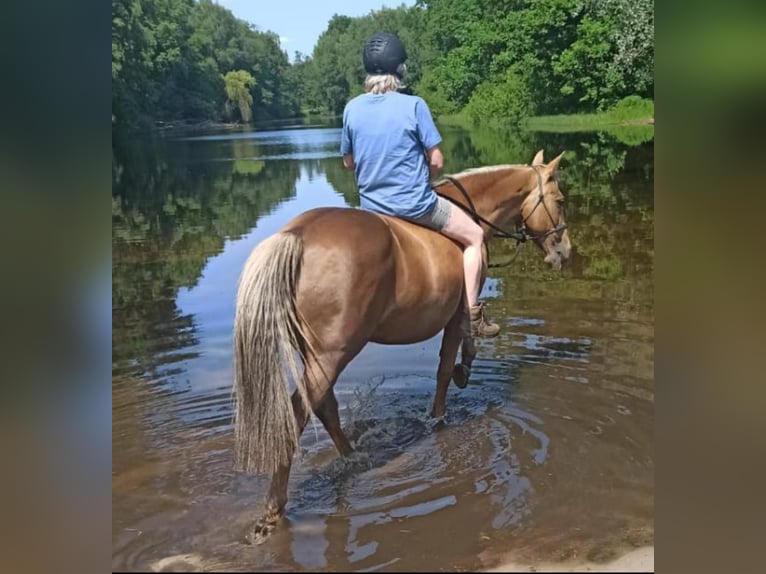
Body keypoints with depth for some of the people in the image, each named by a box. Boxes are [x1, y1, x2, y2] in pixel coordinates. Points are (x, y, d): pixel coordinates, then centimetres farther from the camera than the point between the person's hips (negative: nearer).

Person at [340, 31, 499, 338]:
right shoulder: (413, 105, -14)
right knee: (474, 236, 14)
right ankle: (472, 315, 11)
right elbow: (437, 161, -12)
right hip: (415, 204, -5)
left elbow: (348, 162, 8)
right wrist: (423, 179, 8)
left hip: (372, 206, 5)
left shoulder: (352, 109, -2)